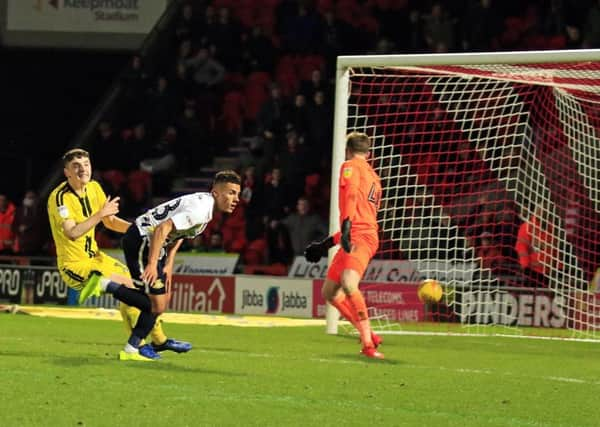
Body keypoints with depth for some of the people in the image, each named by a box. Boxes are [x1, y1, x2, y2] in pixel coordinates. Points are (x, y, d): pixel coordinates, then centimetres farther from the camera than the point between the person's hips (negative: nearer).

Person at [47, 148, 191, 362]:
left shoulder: (94, 188, 3)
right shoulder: (60, 198, -21)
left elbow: (110, 221, 15)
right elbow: (72, 233, -34)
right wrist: (100, 214, -35)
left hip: (94, 256, 9)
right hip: (74, 265, -9)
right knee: (127, 285, -21)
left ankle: (159, 339, 26)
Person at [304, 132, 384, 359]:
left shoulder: (350, 166, 3)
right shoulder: (374, 179, 30)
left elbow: (351, 194, -17)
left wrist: (346, 227, -31)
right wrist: (327, 243, 36)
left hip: (360, 238, -10)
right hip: (355, 237, 10)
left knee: (348, 284, -29)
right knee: (329, 292, 13)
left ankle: (368, 343, -31)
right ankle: (367, 335, 11)